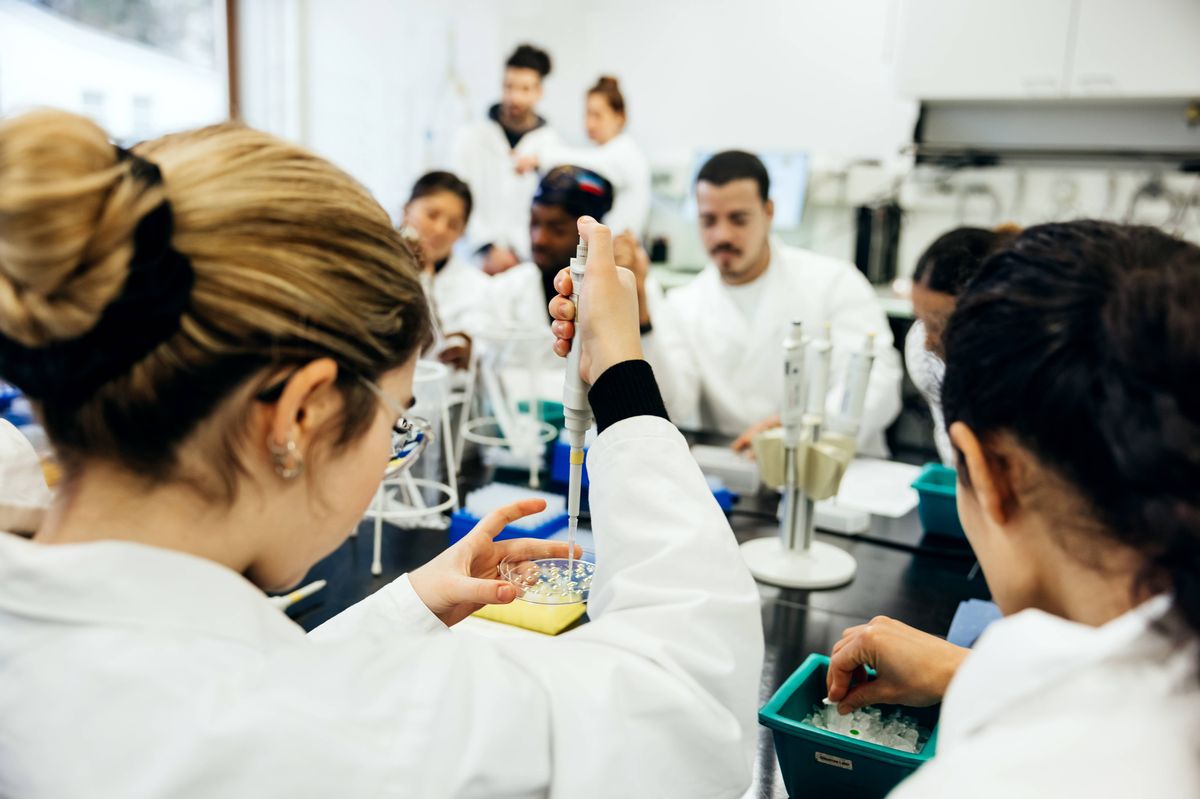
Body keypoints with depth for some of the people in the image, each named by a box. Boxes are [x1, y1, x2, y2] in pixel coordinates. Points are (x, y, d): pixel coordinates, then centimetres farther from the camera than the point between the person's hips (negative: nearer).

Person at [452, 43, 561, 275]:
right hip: (479, 261, 0)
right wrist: (488, 249, -8)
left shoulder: (550, 143, 3)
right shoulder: (472, 136, 4)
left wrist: (515, 252, -8)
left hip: (525, 260, 0)